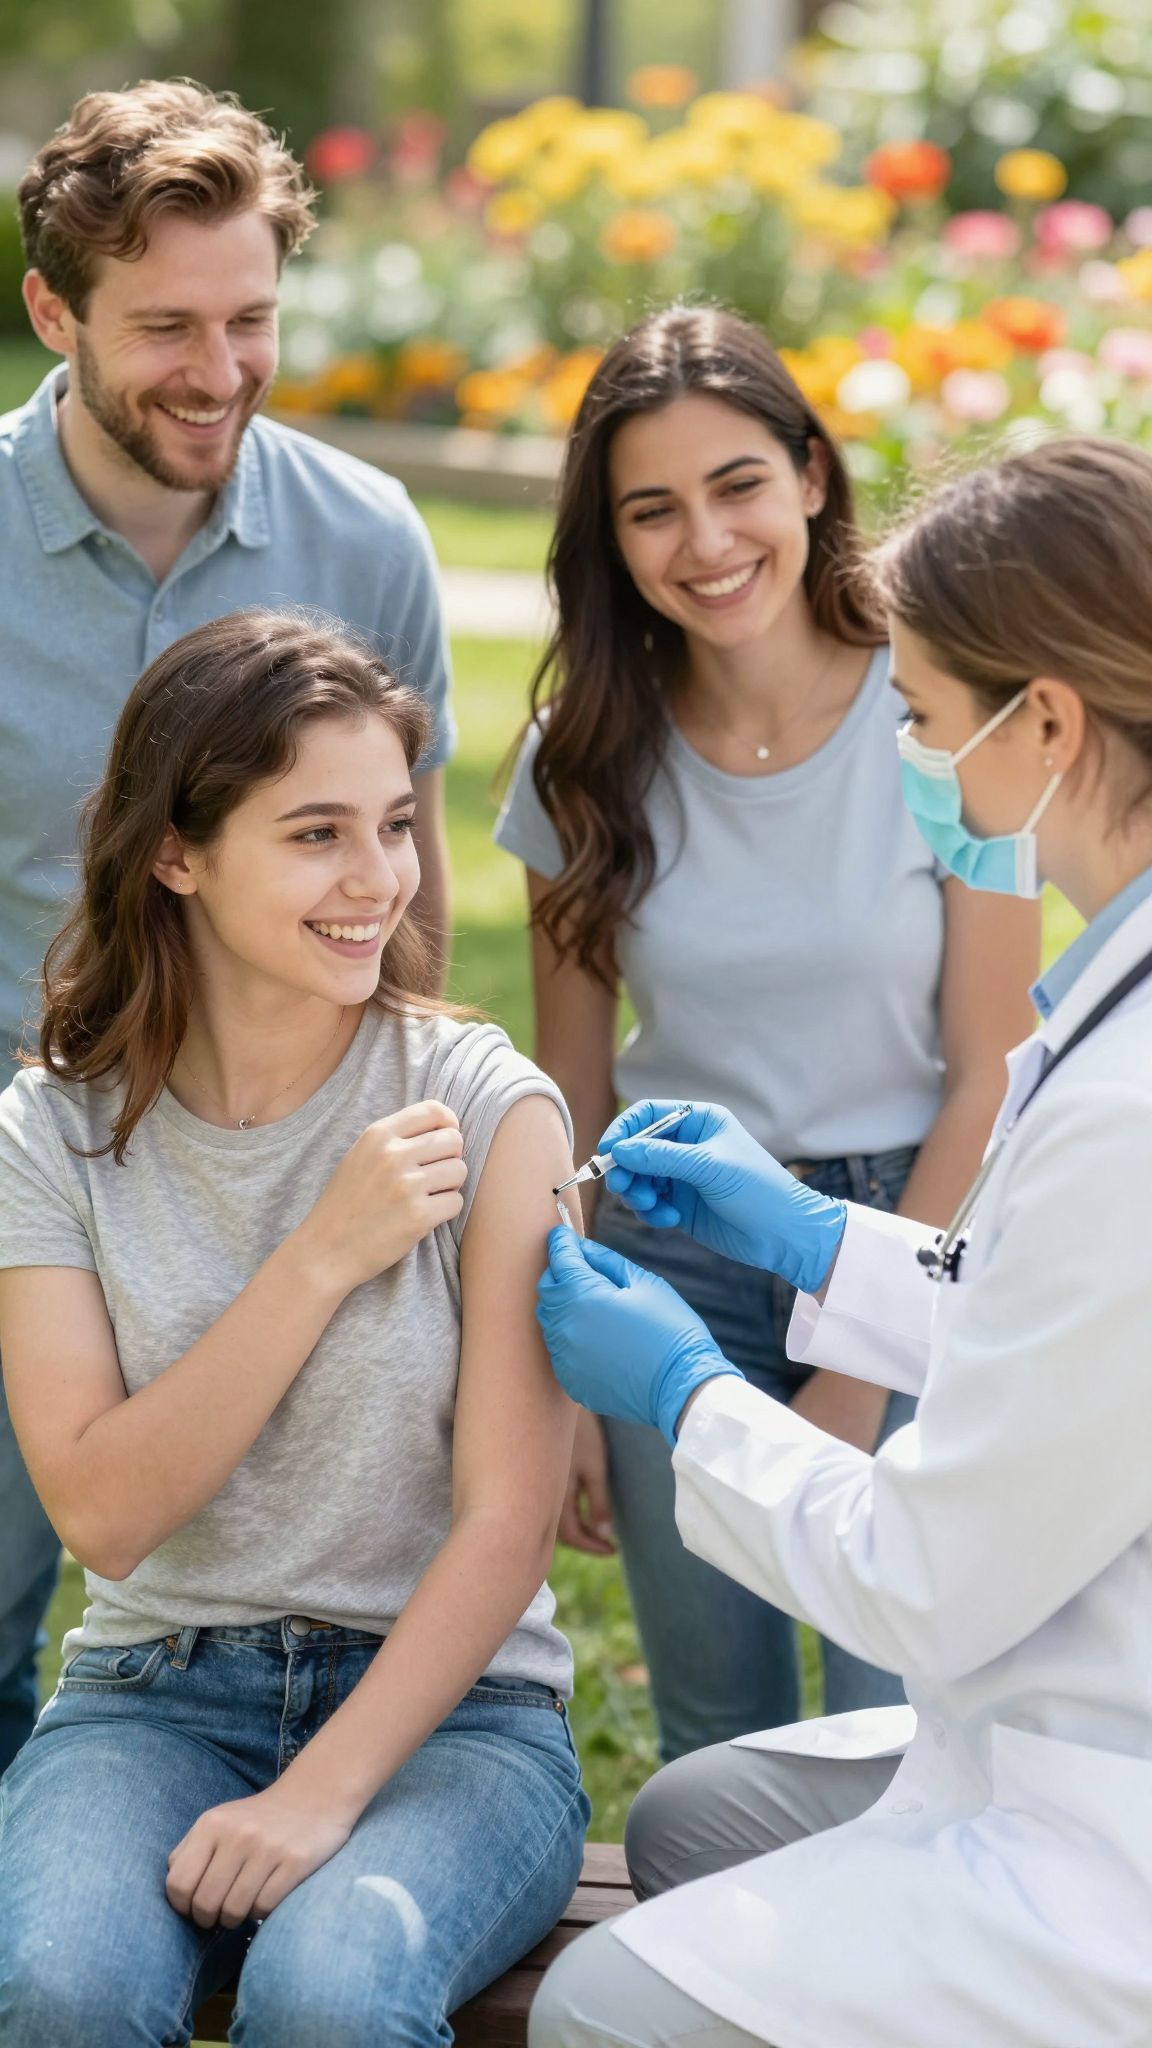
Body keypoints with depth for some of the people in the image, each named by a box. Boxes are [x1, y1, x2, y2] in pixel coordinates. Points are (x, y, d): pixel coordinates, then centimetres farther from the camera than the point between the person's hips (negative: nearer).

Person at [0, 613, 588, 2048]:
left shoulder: (487, 1110, -6)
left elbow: (508, 1517, -9)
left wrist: (323, 1792, -19)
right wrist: (325, 1257, -16)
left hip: (446, 1699, -1)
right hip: (156, 1693, 1)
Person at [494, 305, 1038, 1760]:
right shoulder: (591, 754, -2)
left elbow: (986, 1080, -8)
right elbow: (569, 1088, 5)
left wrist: (859, 1383, -8)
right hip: (671, 1256, 3)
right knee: (710, 1755, 9)